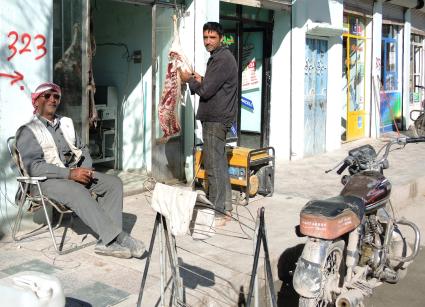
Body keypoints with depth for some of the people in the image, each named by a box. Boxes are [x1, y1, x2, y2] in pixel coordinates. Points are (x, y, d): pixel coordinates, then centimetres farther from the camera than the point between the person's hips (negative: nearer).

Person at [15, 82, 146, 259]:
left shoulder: (66, 123, 20)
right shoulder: (27, 131, -2)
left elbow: (82, 149, 21)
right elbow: (33, 166, -15)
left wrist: (85, 169, -2)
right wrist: (70, 173, -22)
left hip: (77, 172, 7)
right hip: (48, 180, -7)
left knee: (114, 183, -14)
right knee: (78, 192, -36)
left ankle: (107, 241, -26)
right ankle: (119, 238, -37)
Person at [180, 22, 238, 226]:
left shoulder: (223, 60, -15)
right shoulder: (217, 57, 18)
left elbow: (206, 91, -19)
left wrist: (189, 79, -3)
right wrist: (201, 80, 4)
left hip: (216, 119, -11)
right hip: (214, 118, 11)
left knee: (214, 166, -8)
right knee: (219, 164, 14)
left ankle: (217, 213, -3)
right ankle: (225, 208, 22)